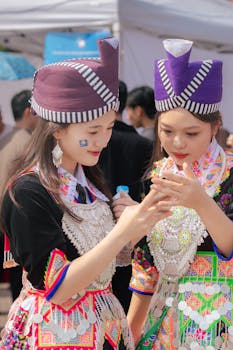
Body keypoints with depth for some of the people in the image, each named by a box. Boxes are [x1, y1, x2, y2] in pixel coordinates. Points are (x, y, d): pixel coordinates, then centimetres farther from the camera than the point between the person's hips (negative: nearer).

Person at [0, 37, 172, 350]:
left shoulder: (88, 178, 3)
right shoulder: (27, 193, -20)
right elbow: (56, 289, -24)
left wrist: (142, 218, -9)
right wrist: (123, 232, -30)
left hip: (105, 325, 8)